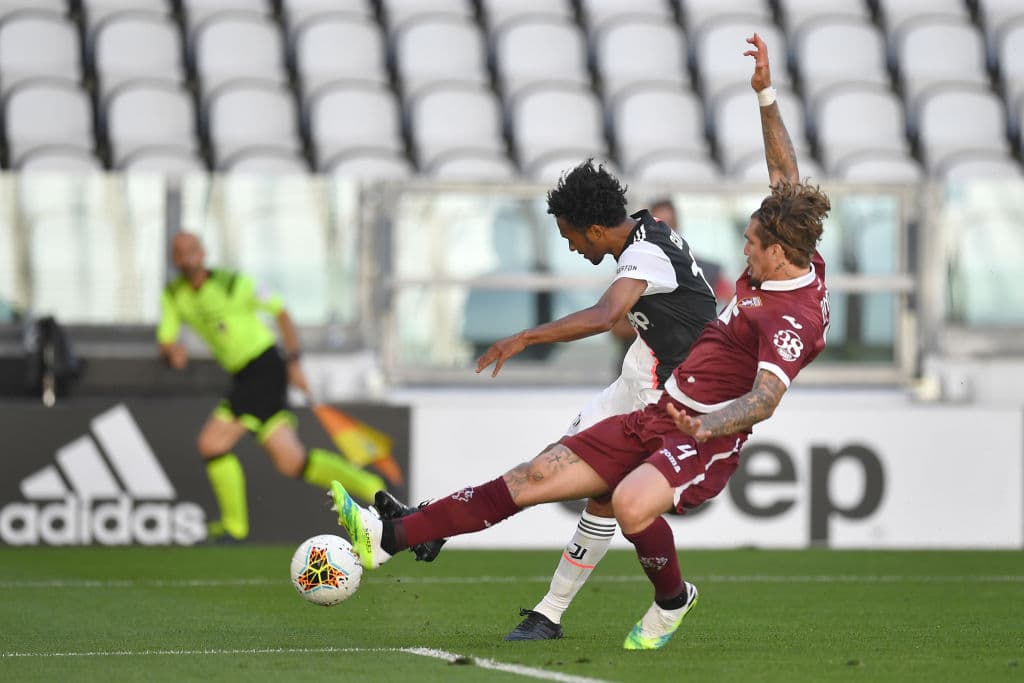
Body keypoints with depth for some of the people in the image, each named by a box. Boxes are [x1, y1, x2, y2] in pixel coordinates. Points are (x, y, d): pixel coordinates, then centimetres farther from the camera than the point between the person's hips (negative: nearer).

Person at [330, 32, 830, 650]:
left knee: (632, 504, -39)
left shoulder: (794, 318, -19)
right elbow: (785, 176, 20)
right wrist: (766, 96, 18)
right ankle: (389, 537, 2)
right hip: (660, 416, 10)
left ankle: (672, 599, -7)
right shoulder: (797, 265, 8)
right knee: (536, 476, 3)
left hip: (706, 438, -10)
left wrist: (705, 428, -47)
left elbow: (766, 397, -32)